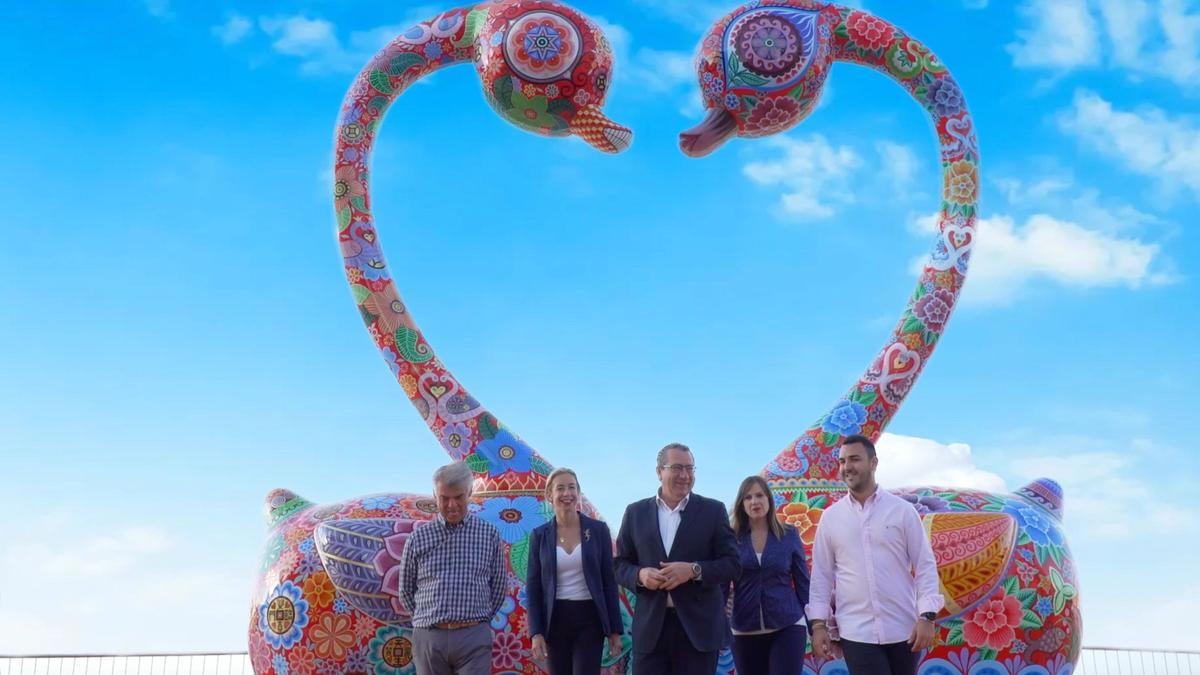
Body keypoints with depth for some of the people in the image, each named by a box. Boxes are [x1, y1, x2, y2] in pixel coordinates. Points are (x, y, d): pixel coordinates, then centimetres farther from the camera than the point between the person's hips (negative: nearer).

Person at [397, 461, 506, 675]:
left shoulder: (489, 534, 4)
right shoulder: (419, 537, 5)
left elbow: (498, 585, 12)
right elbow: (406, 589, 14)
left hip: (473, 636, -1)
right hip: (428, 637, 1)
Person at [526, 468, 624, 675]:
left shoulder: (598, 530, 1)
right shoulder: (540, 535, 3)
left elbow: (609, 581, 2)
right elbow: (533, 586, 3)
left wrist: (614, 629, -1)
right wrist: (536, 632, -5)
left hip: (589, 619, -1)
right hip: (555, 620, 2)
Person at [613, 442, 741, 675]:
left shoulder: (713, 511, 4)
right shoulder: (635, 512, 9)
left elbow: (732, 564, 1)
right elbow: (620, 564, 12)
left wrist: (694, 570, -16)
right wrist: (640, 575, -11)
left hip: (698, 626, -1)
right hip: (651, 627, 1)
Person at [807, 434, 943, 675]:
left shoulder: (903, 510, 0)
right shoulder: (830, 517, 5)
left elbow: (925, 565, 0)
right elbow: (822, 574, 8)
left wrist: (927, 616, -9)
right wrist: (818, 624, 2)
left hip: (902, 629, 0)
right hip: (856, 632, 0)